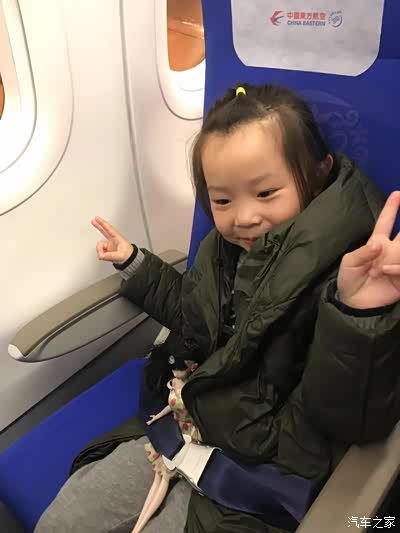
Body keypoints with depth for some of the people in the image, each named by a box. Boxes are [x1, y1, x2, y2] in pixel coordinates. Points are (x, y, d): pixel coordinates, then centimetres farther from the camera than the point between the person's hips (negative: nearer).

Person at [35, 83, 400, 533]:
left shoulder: (344, 270, -23)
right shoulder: (222, 247, 0)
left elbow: (344, 414, -27)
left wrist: (360, 311, -45)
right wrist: (133, 263, 16)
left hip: (263, 466, -6)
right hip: (190, 422, 7)